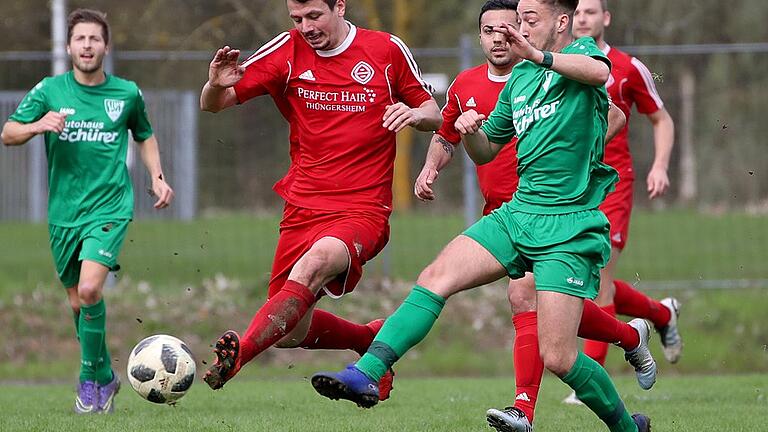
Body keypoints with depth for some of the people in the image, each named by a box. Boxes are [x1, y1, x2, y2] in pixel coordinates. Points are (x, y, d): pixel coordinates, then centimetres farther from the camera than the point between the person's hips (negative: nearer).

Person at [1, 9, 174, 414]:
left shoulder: (127, 93, 2)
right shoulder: (49, 90, 0)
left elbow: (144, 135, 21)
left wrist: (157, 176, 7)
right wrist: (37, 126, -21)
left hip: (110, 207, -2)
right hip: (64, 211, 2)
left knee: (89, 289, -22)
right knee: (77, 301, 9)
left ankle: (92, 379, -7)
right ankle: (104, 376, 28)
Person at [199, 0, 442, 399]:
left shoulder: (387, 51, 0)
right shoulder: (288, 51, 2)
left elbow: (434, 116, 11)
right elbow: (213, 105, 2)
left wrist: (415, 114, -13)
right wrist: (216, 85, -23)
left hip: (363, 212, -4)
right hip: (302, 209, 4)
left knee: (315, 262, -36)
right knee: (290, 333, 5)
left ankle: (239, 353, -46)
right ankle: (371, 338, 33)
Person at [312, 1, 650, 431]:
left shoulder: (582, 52, -3)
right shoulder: (519, 78, 17)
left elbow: (600, 72, -30)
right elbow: (484, 152, 25)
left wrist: (540, 56, -41)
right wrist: (469, 130, 2)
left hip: (570, 227, -6)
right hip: (517, 213, 6)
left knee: (558, 358, -11)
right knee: (436, 277, -15)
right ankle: (366, 373, -21)